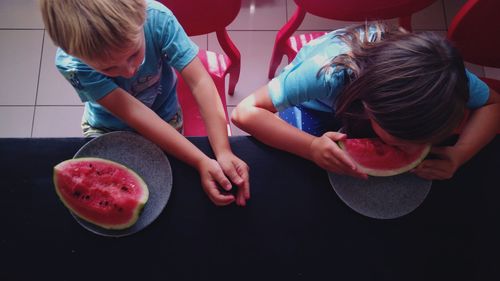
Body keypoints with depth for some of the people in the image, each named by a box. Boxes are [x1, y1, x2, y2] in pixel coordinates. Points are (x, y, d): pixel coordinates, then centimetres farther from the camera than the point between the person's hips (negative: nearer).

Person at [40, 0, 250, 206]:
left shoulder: (156, 17, -33)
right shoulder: (71, 64, -33)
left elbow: (200, 82, -35)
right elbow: (134, 113, -37)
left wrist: (223, 152, -44)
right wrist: (201, 162, -42)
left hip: (164, 119, 1)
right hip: (106, 128, 0)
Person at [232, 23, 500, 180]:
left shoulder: (441, 76, -38)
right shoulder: (329, 73, -47)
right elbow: (244, 112, -44)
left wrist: (459, 153, -38)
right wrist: (312, 147, -59)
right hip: (315, 105, -3)